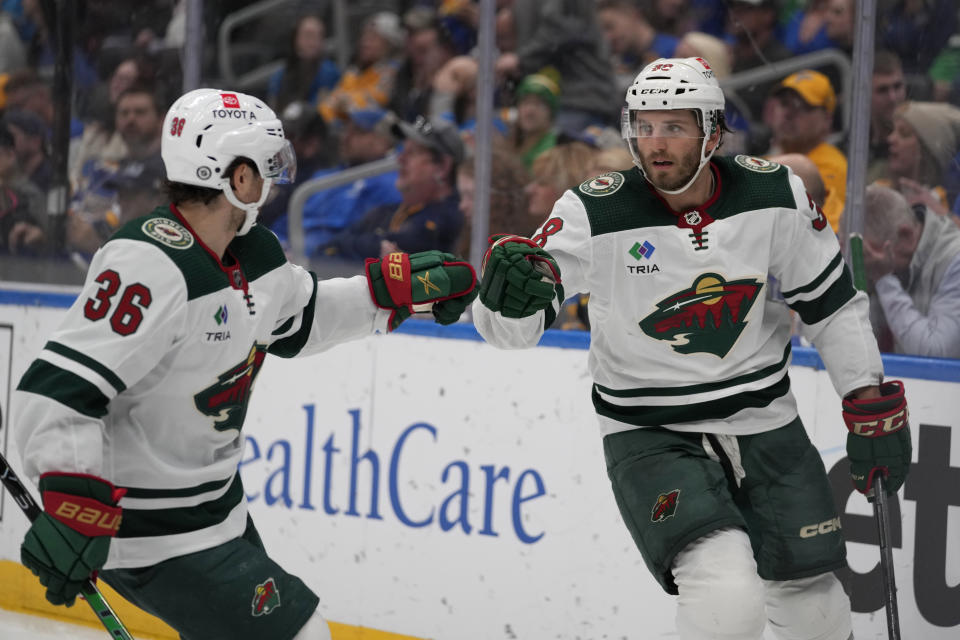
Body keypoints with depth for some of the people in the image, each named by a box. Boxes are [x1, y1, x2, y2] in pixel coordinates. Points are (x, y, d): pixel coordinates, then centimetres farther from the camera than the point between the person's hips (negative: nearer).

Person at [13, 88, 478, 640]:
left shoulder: (251, 255, 4)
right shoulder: (153, 266, -27)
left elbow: (303, 315, 26)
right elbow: (62, 386, -32)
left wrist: (397, 287, 16)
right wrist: (73, 508, -37)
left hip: (214, 505, 10)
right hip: (152, 532, -10)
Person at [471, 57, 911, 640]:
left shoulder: (775, 195, -8)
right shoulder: (596, 214, -17)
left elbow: (832, 304, 4)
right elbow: (511, 329, -21)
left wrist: (874, 407, 3)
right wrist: (508, 295, -44)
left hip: (764, 420, 4)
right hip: (650, 434, -3)